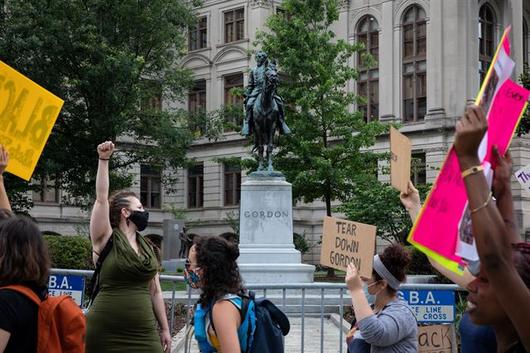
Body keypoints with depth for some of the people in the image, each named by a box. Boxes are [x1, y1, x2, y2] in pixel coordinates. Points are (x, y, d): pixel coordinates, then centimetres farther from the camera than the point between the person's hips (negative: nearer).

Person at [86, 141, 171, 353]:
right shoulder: (106, 240, -1)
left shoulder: (147, 248, 14)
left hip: (144, 334, 5)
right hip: (106, 333, -5)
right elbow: (101, 199, -11)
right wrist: (103, 161, -16)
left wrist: (164, 329, 15)